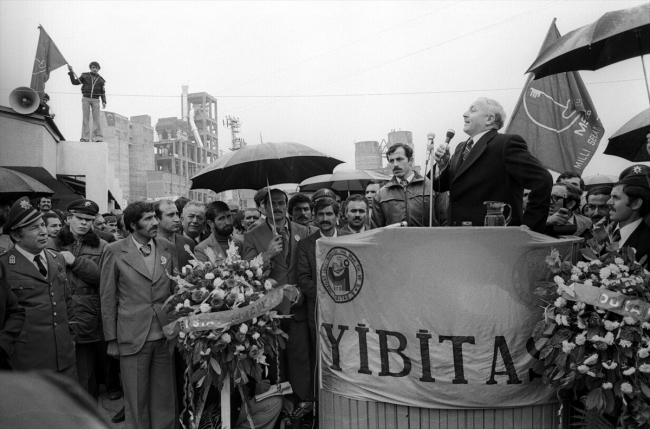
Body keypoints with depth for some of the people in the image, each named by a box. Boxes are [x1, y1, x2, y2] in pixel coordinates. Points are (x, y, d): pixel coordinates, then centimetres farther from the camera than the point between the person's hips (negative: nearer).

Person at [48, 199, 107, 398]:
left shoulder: (101, 247, 7)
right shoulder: (52, 244, 8)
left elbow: (102, 277, -6)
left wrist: (75, 261, -12)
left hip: (86, 321, 0)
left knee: (86, 374, 3)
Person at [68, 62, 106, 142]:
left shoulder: (100, 80, 12)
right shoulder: (85, 76, 9)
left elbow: (102, 92, 12)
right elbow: (74, 82, 8)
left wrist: (104, 101, 0)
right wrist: (71, 72, -1)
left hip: (95, 100, 0)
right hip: (86, 98, 0)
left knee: (96, 119, -4)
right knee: (85, 118, -3)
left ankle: (98, 137, -6)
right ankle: (85, 137, -4)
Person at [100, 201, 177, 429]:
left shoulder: (168, 248, 4)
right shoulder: (115, 251, -4)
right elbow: (108, 298, 0)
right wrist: (111, 339, -1)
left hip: (165, 336, 3)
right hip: (133, 338, -2)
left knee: (164, 398, 12)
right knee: (136, 400, 10)